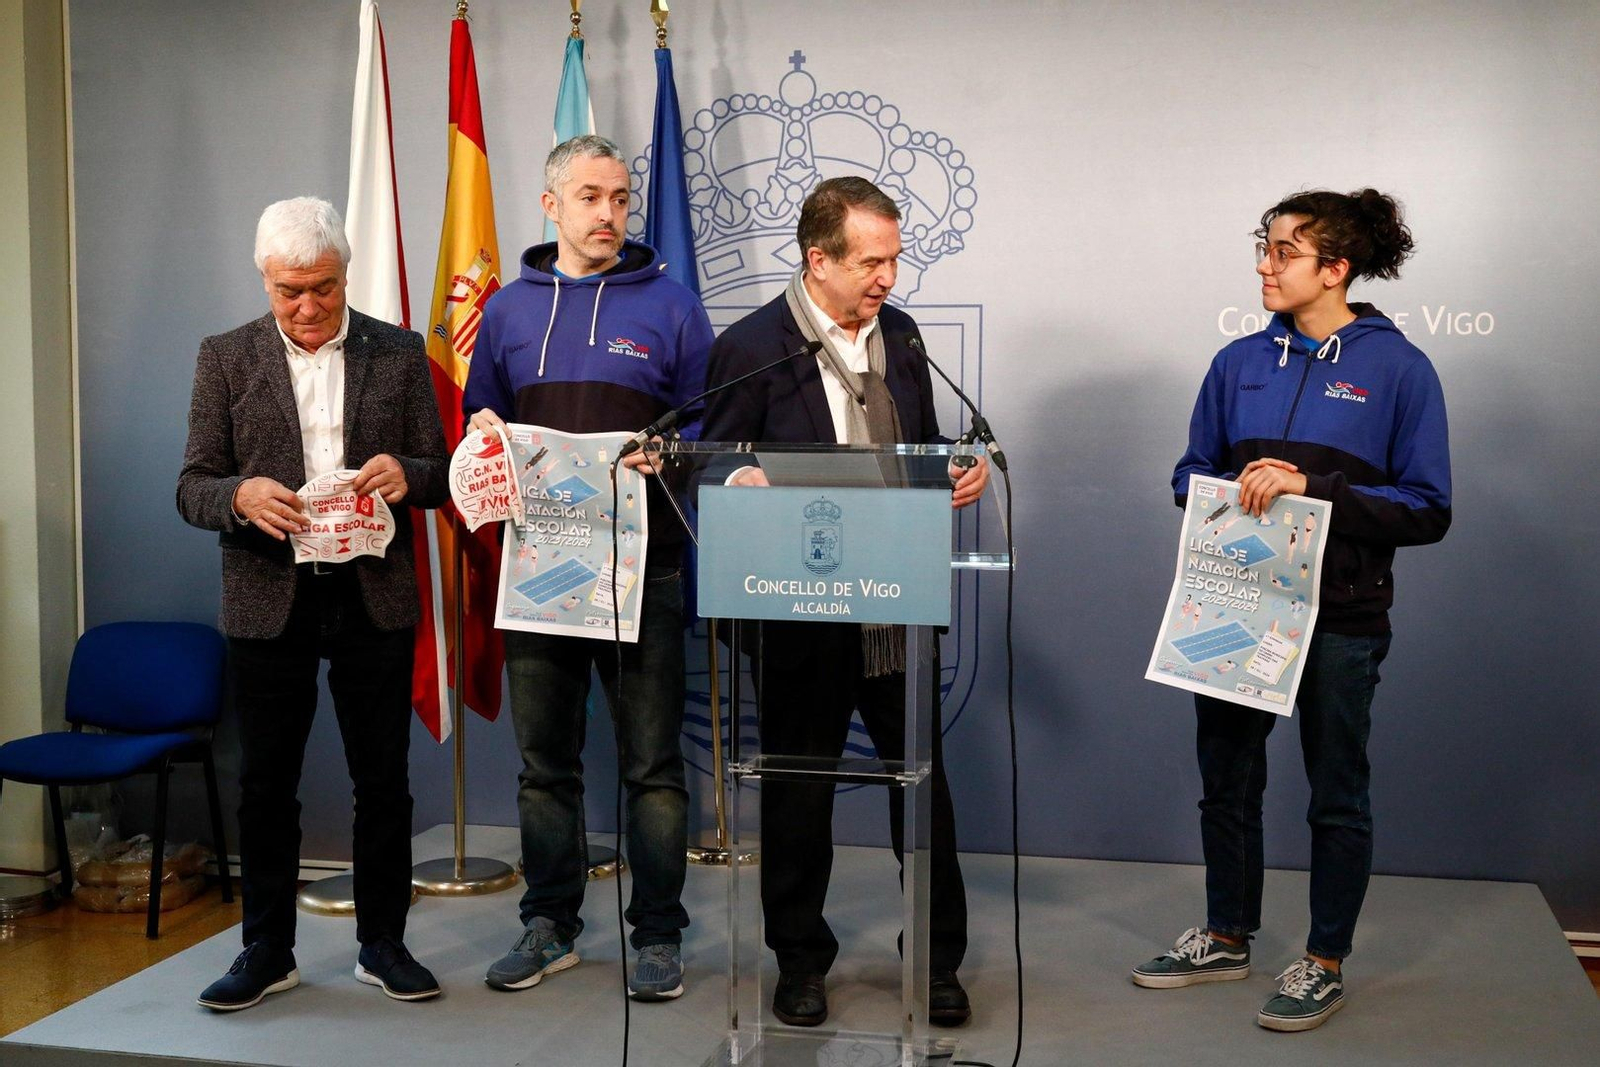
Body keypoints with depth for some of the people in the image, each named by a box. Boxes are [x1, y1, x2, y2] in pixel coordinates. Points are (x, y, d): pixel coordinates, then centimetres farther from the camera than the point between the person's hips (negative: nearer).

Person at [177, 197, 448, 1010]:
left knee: (383, 780, 7)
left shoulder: (400, 354, 4)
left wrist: (405, 475, -18)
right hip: (268, 600, 0)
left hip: (374, 598, 0)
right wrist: (242, 495, -21)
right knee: (265, 784, 8)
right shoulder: (225, 358, 4)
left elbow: (438, 478, 5)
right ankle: (267, 951, 22)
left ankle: (382, 943, 22)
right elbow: (192, 488, 1)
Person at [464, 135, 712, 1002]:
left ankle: (658, 933, 14)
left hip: (642, 565, -3)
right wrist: (485, 434, -5)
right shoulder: (509, 310, 12)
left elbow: (710, 419, 3)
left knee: (652, 763, 2)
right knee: (544, 759, 11)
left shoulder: (668, 303, 3)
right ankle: (550, 923, 25)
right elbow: (479, 417, 18)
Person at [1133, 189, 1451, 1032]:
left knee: (1336, 793, 10)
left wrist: (1312, 489, -21)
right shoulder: (1239, 363, 5)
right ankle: (1226, 937, 32)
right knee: (1226, 779, 14)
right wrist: (1238, 489, -12)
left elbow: (1427, 510, -10)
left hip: (1339, 616, -4)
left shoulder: (1398, 368, -7)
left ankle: (1325, 963, 25)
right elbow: (1191, 476, 10)